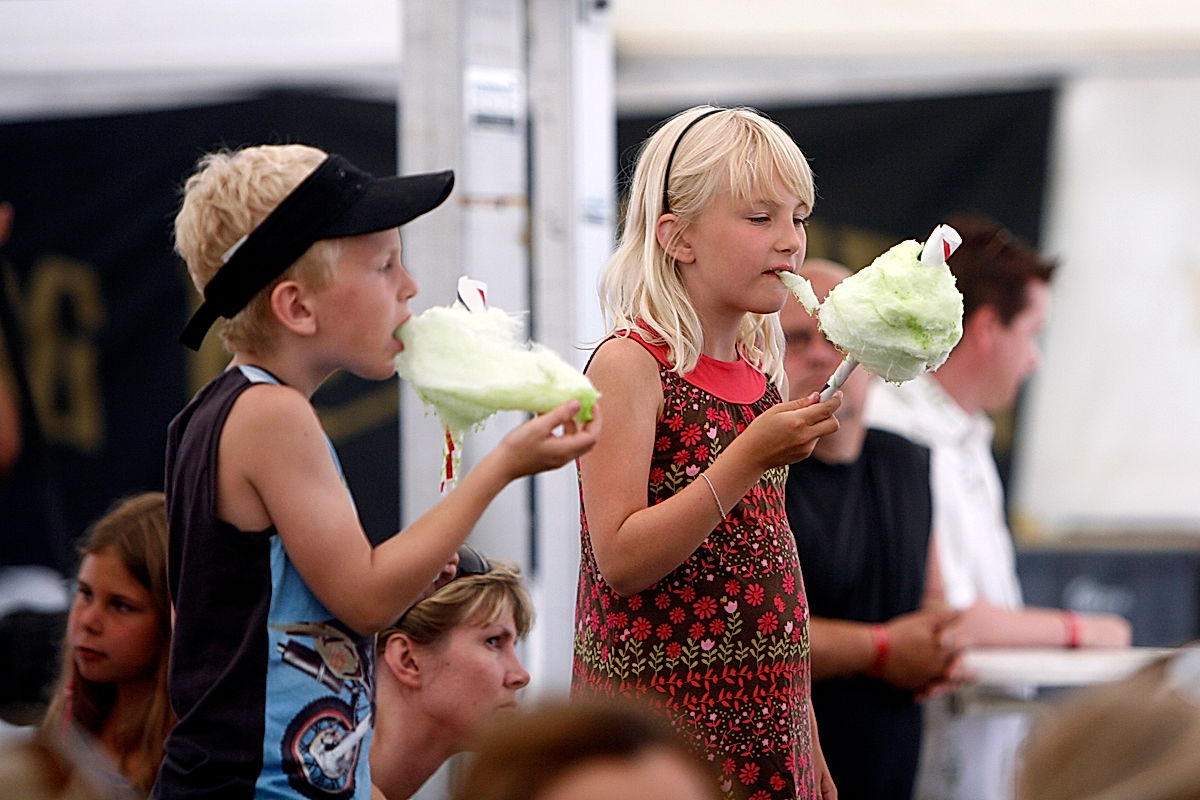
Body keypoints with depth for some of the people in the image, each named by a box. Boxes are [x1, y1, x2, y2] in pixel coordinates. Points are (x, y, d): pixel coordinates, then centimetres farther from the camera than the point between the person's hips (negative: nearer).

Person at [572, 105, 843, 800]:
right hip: (660, 713, -7)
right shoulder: (629, 364, -10)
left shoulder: (762, 371, 12)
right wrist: (750, 457, -24)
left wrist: (808, 743, 16)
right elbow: (622, 559, -18)